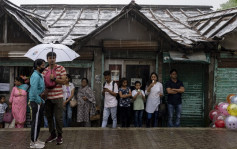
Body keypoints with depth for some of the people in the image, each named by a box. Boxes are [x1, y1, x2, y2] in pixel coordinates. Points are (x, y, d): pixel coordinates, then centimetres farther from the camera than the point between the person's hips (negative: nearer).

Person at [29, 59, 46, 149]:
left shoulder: (39, 75, 15)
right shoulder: (35, 76, -17)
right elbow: (34, 90, -25)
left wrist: (43, 92, 3)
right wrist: (38, 101, -18)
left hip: (39, 101, 10)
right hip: (36, 102, -10)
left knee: (38, 121, 15)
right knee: (35, 122, -4)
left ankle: (35, 139, 25)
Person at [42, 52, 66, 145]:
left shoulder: (61, 68, -2)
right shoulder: (45, 70, 11)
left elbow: (63, 81, -8)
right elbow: (43, 82, 15)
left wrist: (54, 78, -20)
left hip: (57, 97, -4)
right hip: (48, 97, 4)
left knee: (58, 117, -2)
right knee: (49, 117, 11)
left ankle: (59, 136, 13)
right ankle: (52, 135, 26)